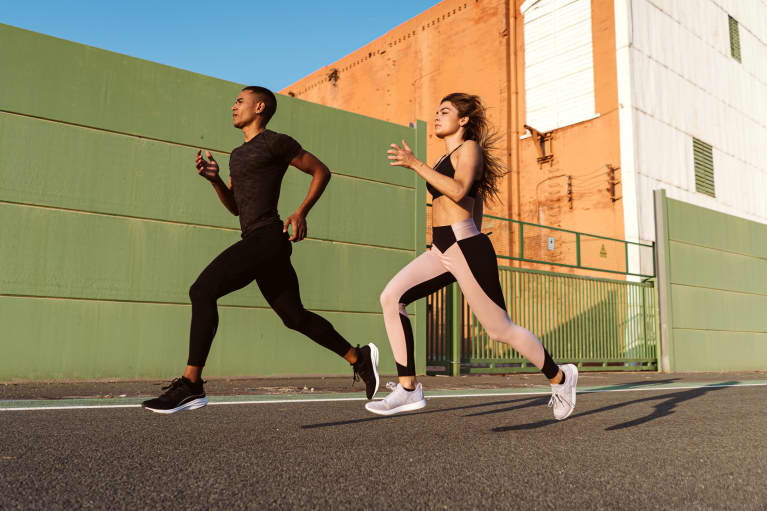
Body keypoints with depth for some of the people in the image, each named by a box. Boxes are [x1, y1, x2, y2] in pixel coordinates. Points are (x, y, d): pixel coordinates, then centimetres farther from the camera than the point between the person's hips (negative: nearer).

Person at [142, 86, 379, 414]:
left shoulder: (275, 142, -1)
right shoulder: (238, 154, 24)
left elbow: (321, 171, 2)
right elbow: (234, 206, 25)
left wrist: (302, 212, -9)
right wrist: (213, 178, 8)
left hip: (267, 237, -10)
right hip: (257, 243, 10)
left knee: (202, 291, -17)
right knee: (295, 316, 11)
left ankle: (191, 385, -15)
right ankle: (360, 358, 22)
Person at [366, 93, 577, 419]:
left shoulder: (470, 148, -3)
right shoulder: (447, 159, 22)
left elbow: (459, 191, -22)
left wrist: (415, 164, -22)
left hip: (465, 248, -8)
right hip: (441, 251, 8)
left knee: (500, 329, 0)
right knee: (391, 297, -12)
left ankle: (559, 377, 25)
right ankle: (409, 390, -10)